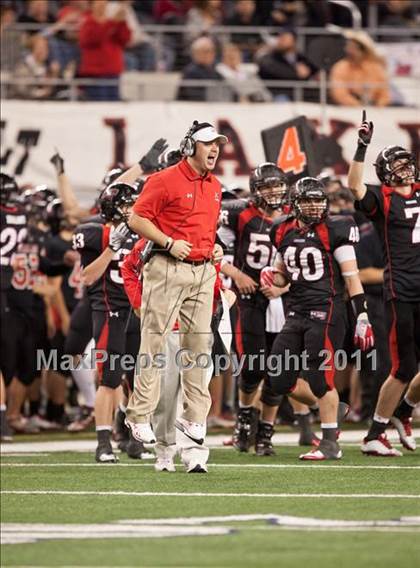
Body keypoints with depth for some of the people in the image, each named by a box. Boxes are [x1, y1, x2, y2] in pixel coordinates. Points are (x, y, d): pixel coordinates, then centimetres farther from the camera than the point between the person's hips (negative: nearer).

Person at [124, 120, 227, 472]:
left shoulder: (215, 186, 16)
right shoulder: (166, 180, -8)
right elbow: (137, 219, -9)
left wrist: (215, 246, 11)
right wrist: (169, 243, -17)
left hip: (204, 271, 7)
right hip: (168, 270, -7)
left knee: (199, 344, 6)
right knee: (154, 343, -6)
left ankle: (194, 417, 11)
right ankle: (140, 417, -2)